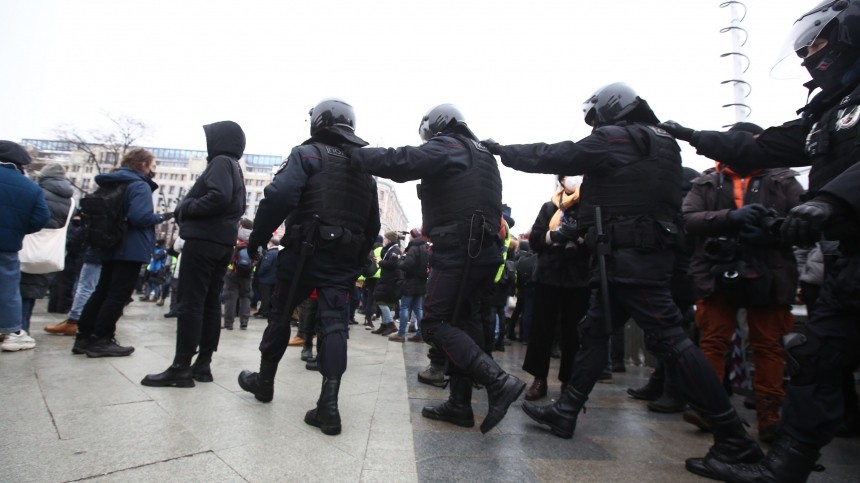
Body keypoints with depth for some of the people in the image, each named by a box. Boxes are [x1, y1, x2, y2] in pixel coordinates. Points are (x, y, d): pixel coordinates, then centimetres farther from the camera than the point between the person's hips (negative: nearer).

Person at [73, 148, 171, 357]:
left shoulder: (115, 183, 18)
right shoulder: (140, 185, -13)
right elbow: (140, 217, -26)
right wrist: (161, 217, -10)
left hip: (112, 247, 10)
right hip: (131, 250, -10)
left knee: (102, 292, 13)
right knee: (119, 295, -5)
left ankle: (84, 337, 17)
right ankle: (101, 340, -3)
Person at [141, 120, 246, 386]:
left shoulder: (220, 162, -6)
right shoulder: (234, 168, 23)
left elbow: (219, 197, -23)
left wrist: (185, 209, -10)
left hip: (204, 240, -10)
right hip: (223, 242, 10)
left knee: (190, 302, -8)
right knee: (210, 303, 8)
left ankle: (181, 367, -6)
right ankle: (203, 364, 12)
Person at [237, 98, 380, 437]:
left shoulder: (308, 153, 0)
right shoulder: (365, 166, 19)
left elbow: (279, 197, -16)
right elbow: (372, 225, 18)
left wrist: (257, 239, -5)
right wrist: (357, 262, 23)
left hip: (305, 251, -4)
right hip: (345, 258, 4)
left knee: (280, 313, 14)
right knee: (334, 323, -1)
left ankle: (264, 381, 32)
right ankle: (329, 403, -9)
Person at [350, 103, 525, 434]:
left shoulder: (445, 146, -2)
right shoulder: (482, 155, 26)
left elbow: (402, 163, -17)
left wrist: (355, 155, -8)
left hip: (458, 249, -9)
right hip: (483, 250, 10)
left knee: (434, 324, -6)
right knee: (461, 323, 12)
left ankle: (499, 381, -14)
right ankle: (459, 404, 18)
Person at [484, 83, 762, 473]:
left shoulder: (612, 139, -5)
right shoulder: (662, 144, 21)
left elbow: (551, 157, -3)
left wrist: (501, 151, 10)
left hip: (627, 255, -10)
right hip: (651, 251, 10)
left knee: (669, 339, -7)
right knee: (595, 331, 11)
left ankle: (733, 437, 2)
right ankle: (565, 413, 17)